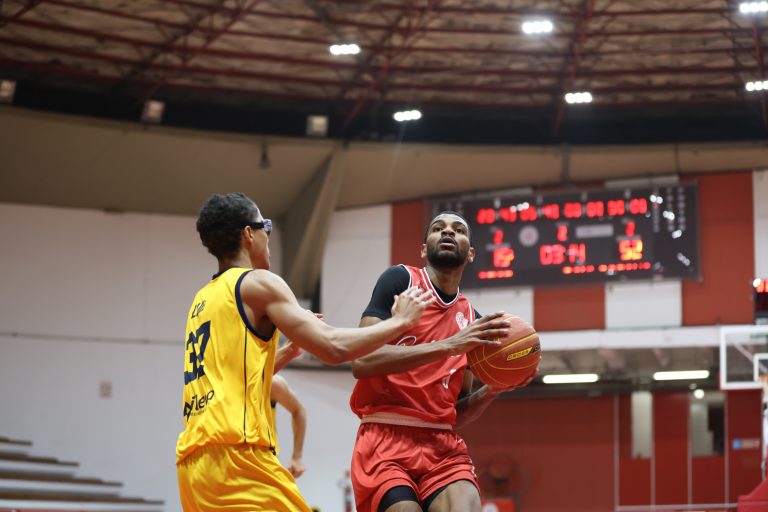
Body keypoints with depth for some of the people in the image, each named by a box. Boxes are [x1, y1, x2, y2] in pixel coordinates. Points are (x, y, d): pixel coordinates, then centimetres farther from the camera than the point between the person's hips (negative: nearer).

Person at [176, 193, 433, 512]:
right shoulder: (257, 283, -1)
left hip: (193, 461, 9)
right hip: (234, 453, -9)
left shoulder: (203, 300, 23)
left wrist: (289, 352, 33)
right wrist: (399, 321, 5)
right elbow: (333, 347, -8)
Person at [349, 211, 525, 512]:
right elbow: (361, 361, -13)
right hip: (385, 441, -4)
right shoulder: (401, 280, 1)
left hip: (443, 446, 4)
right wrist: (447, 345, -17)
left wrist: (494, 389, 1)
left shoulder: (472, 320, 16)